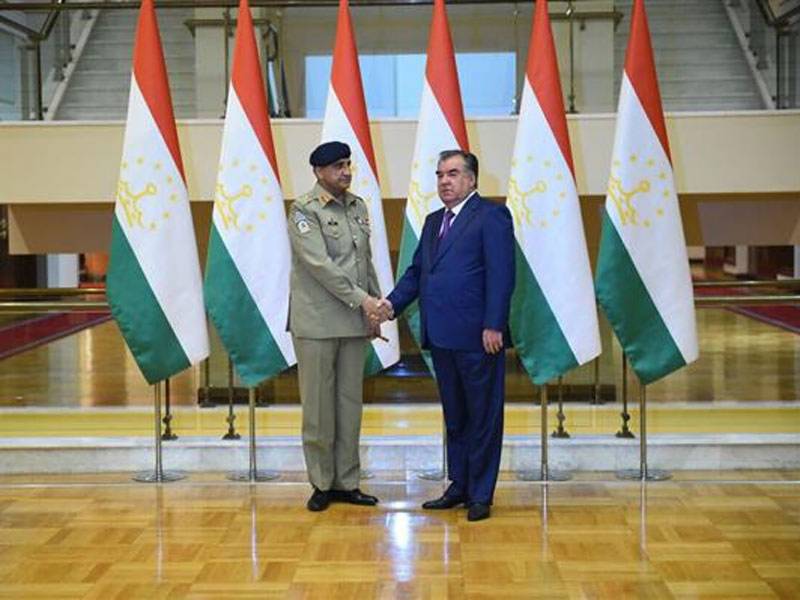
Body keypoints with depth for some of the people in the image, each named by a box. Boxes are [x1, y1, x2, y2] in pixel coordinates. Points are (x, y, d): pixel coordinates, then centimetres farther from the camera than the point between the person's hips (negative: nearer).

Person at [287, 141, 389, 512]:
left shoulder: (358, 207, 12)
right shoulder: (304, 210, -7)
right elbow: (319, 264, -16)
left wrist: (376, 307, 9)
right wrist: (361, 299, -18)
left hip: (355, 323, 6)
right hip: (317, 323, -6)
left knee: (350, 403, 9)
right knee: (318, 406, 1)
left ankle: (347, 482, 17)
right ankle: (322, 484, 12)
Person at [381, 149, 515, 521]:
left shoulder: (491, 216, -5)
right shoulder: (433, 222, 18)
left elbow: (501, 276, -12)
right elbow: (416, 271, 18)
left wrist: (493, 326, -18)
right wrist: (393, 303, 2)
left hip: (477, 337, -8)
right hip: (441, 337, 8)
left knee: (483, 417, 2)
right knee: (454, 417, 16)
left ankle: (480, 495, 10)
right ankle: (459, 486, 26)